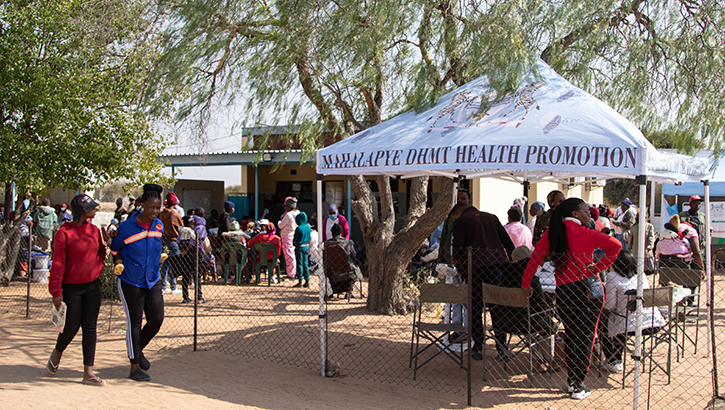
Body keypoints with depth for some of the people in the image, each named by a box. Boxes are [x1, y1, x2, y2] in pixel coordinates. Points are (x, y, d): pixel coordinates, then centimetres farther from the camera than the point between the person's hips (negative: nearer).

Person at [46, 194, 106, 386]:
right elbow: (58, 263, -13)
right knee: (72, 326, 0)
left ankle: (88, 372, 7)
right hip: (72, 287, -5)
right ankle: (57, 354, 34)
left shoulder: (94, 230, 6)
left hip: (93, 285, 5)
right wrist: (56, 292, -15)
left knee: (90, 327, 3)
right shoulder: (65, 232, -12)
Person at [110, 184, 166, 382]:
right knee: (134, 322, 1)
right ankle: (134, 367, 12)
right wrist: (119, 264, -15)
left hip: (153, 281, 5)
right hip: (130, 282, -5)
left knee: (157, 319, -1)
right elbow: (115, 250, 0)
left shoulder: (159, 226, 3)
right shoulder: (126, 227, -12)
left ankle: (138, 349, 27)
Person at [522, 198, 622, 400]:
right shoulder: (584, 233, -8)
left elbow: (535, 259, 2)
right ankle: (578, 386, 5)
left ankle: (571, 381, 22)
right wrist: (598, 267, -10)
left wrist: (525, 285, 7)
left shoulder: (551, 233, 4)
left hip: (563, 290, 4)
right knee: (585, 337, 4)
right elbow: (615, 245, -17)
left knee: (571, 335, 17)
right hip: (587, 288, -4)